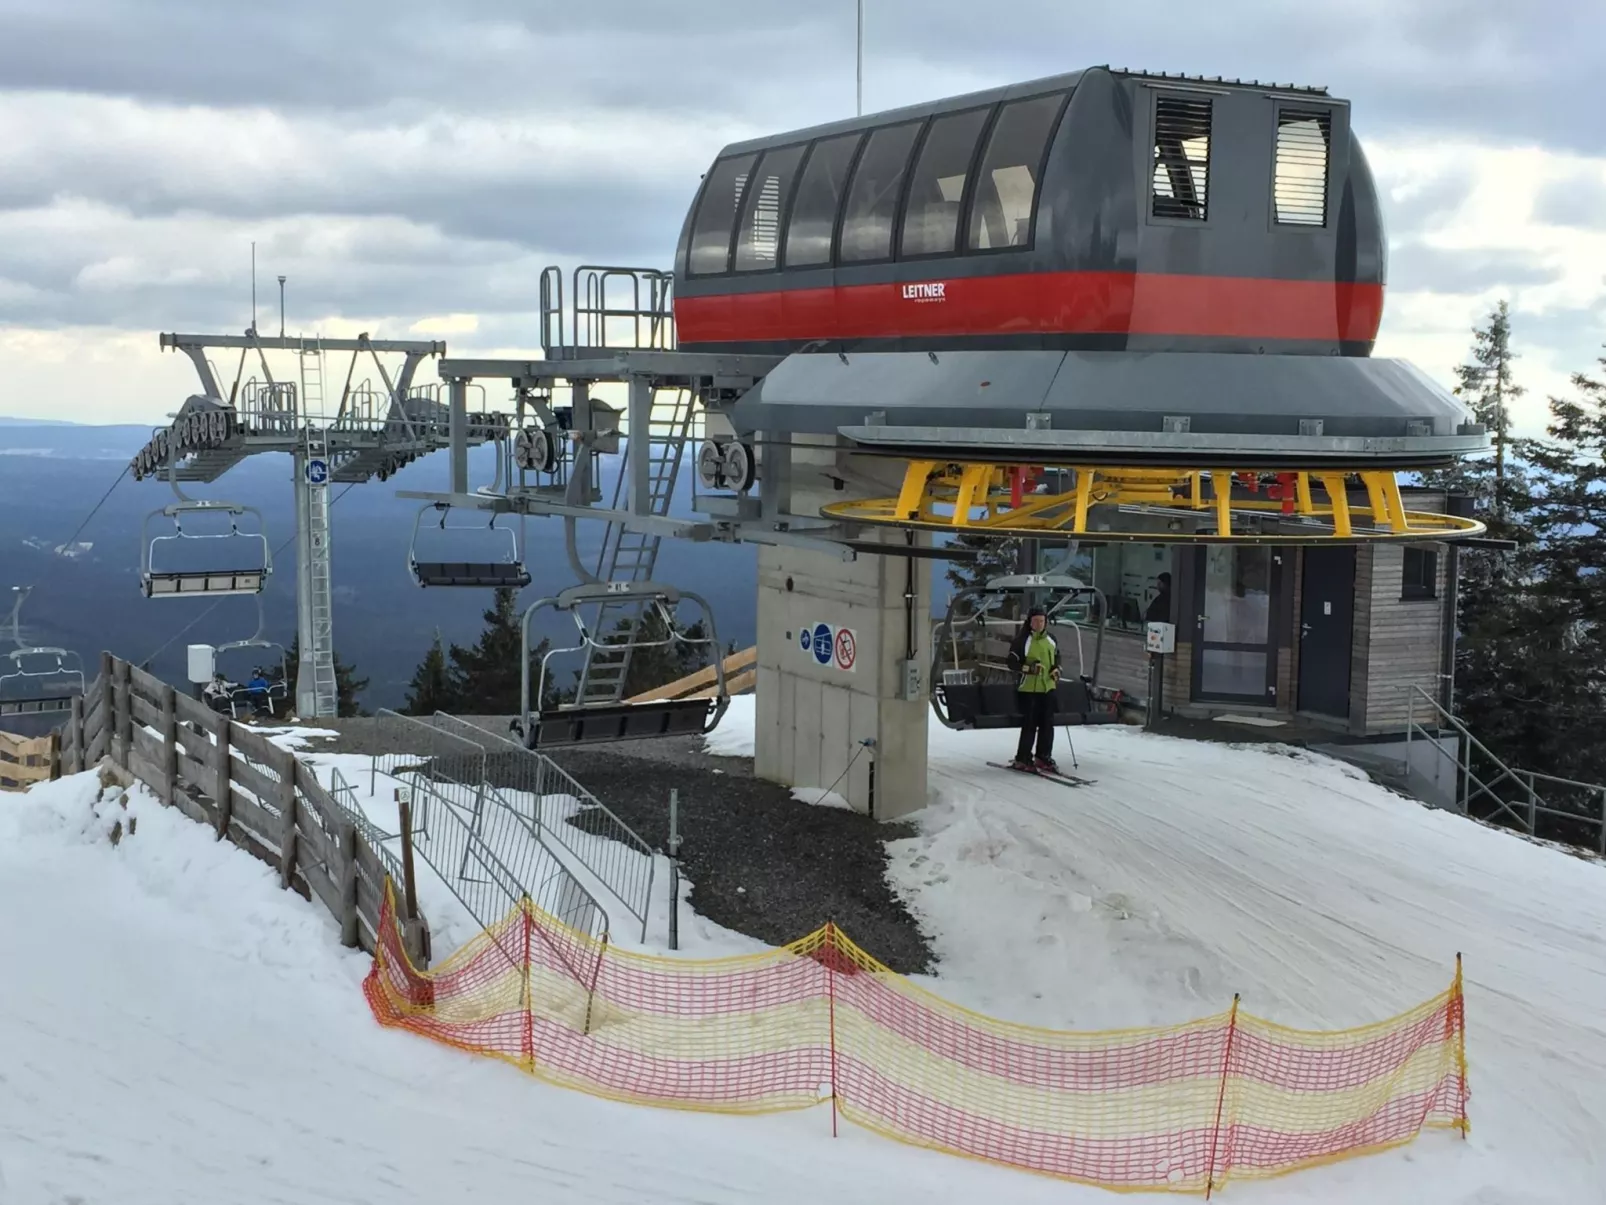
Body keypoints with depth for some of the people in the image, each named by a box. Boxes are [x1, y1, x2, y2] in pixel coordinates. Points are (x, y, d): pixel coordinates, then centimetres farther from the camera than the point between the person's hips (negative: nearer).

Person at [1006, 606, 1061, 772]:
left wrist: (1056, 670, 5)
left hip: (1047, 688, 6)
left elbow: (1056, 658, 25)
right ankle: (1022, 759, 4)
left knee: (1047, 724, 6)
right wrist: (1030, 668, -23)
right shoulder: (1022, 640, -9)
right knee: (1030, 724, -6)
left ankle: (1044, 757, 17)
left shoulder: (1051, 640, 10)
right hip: (1028, 688, -6)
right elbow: (1012, 663, -10)